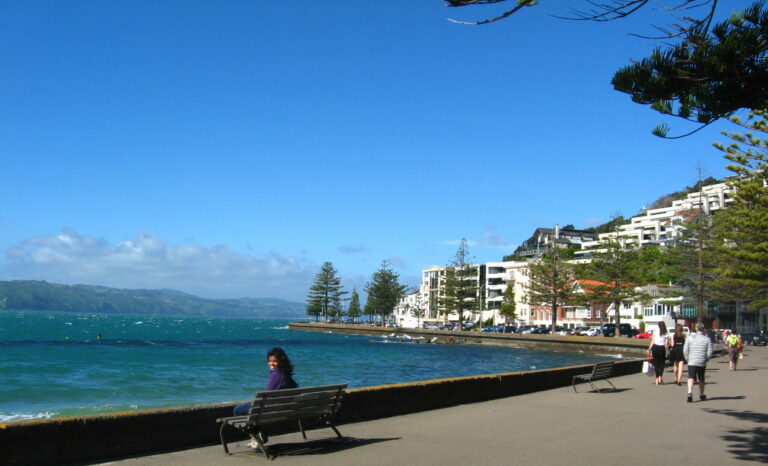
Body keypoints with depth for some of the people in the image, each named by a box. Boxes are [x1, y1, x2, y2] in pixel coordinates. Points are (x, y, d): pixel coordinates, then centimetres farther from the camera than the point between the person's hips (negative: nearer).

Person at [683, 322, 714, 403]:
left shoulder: (690, 338, 4)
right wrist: (705, 359, 12)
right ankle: (701, 395, 29)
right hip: (702, 363, 1)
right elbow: (709, 353, -3)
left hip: (691, 362, -1)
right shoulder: (707, 339, 1)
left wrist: (688, 359, 10)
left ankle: (690, 393, -29)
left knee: (691, 378, -8)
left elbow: (685, 350, 1)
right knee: (701, 379, 17)